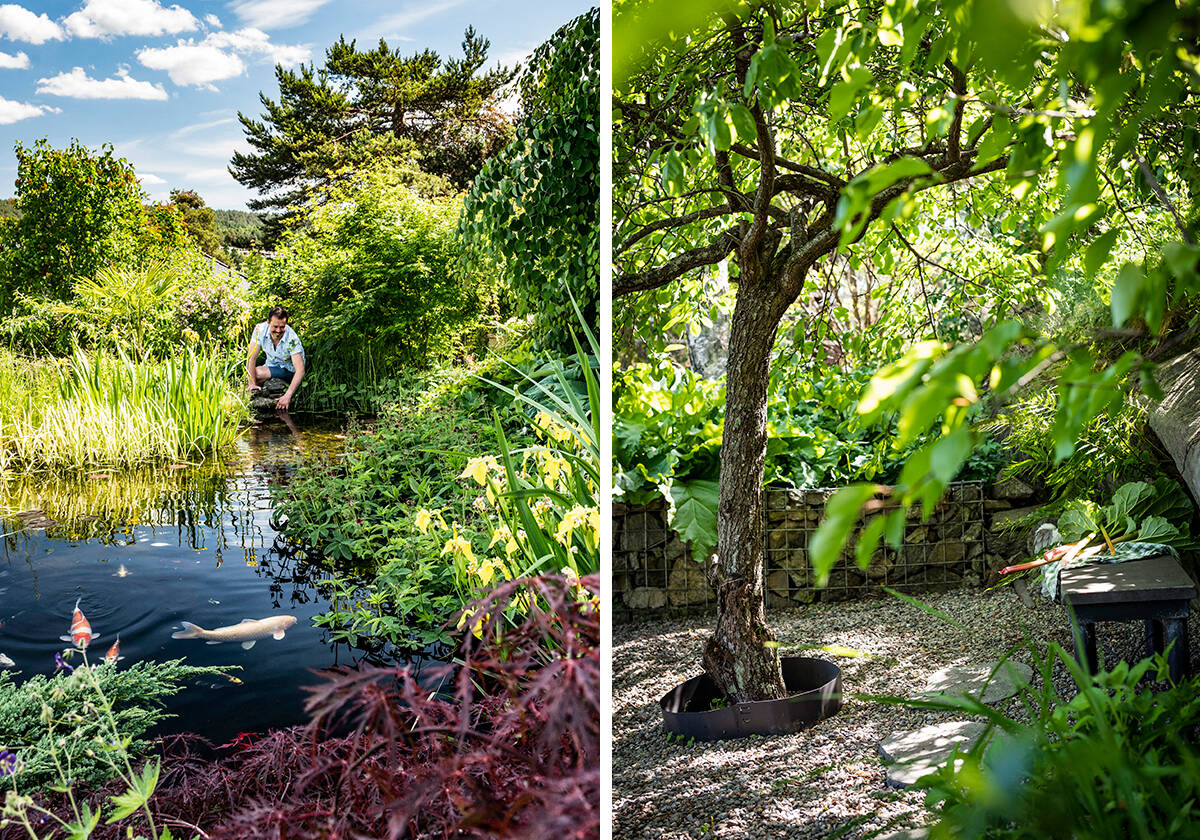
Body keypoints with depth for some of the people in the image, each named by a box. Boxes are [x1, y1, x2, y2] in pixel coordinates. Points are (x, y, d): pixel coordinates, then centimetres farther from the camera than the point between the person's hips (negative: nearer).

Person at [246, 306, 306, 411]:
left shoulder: (292, 339, -30)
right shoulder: (260, 330, -20)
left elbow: (300, 371, -35)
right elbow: (251, 358, -19)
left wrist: (287, 396, -47)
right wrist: (252, 384, -31)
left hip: (289, 370, -5)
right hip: (271, 365, 5)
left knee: (258, 373, -26)